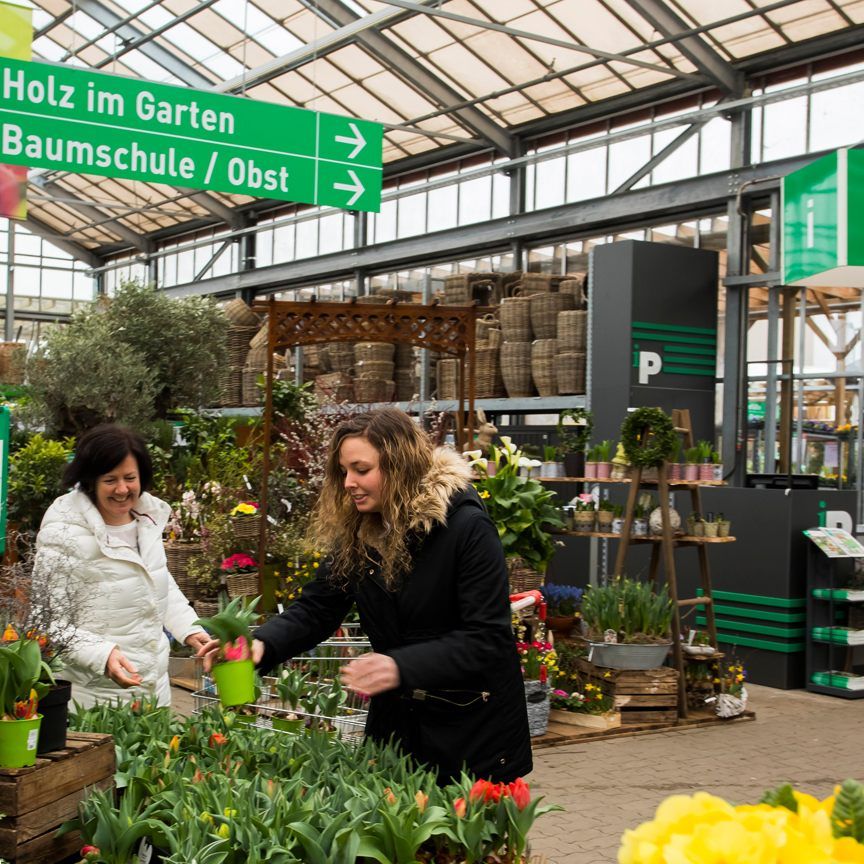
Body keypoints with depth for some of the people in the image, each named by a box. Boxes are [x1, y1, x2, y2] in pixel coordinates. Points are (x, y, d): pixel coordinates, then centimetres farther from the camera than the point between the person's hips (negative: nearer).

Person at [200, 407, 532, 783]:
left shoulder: (467, 528, -20)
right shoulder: (356, 534, -3)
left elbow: (488, 638, -24)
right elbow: (317, 608, -5)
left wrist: (401, 666, -37)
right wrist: (261, 644, -25)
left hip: (475, 724, -5)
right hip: (396, 718, 5)